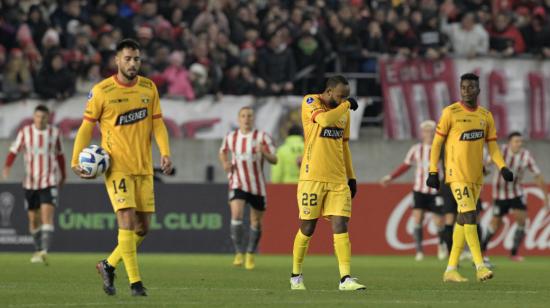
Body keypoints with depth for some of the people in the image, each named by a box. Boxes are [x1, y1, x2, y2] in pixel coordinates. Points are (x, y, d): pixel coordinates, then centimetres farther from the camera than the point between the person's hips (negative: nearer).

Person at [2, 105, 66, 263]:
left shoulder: (54, 132, 3)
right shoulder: (25, 132, 0)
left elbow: (60, 155, 16)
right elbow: (14, 151, -4)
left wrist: (63, 175, 24)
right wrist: (7, 166, -23)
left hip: (49, 181, -1)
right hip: (30, 182, 2)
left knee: (47, 215, -17)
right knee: (33, 218, 7)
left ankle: (44, 251, -27)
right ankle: (38, 250, 25)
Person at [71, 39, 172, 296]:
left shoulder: (149, 88, 6)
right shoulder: (101, 91, -6)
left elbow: (157, 123, 7)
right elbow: (86, 127, 0)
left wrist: (165, 152, -9)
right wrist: (76, 161, -10)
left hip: (144, 168, 5)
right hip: (117, 166, -5)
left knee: (143, 227, 6)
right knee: (127, 219, -16)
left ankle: (109, 265, 26)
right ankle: (135, 281, -11)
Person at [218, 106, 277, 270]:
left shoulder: (262, 137, -5)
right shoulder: (231, 137, 3)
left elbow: (274, 160, -6)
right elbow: (223, 151, 23)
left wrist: (264, 153, -27)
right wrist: (225, 163, 2)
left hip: (257, 186, 0)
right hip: (238, 184, 0)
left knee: (256, 221, 7)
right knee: (236, 215, -21)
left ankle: (250, 255, 28)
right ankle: (239, 253, -11)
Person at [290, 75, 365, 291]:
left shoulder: (343, 111, 14)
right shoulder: (310, 102, -5)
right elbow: (325, 119, -26)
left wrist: (351, 176, 20)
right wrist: (346, 105, -12)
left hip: (338, 179, 5)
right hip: (313, 177, -5)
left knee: (341, 226, -6)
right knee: (307, 228, 2)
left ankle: (345, 279, -11)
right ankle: (296, 276, 18)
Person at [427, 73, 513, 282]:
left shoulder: (486, 116, 9)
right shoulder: (450, 113, -5)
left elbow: (492, 146, 12)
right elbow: (437, 143, -2)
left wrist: (502, 167, -4)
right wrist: (433, 172, -6)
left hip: (476, 175, 6)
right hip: (457, 174, -6)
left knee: (463, 220, 8)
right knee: (469, 215, -16)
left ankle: (451, 269, 13)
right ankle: (480, 266, -17)